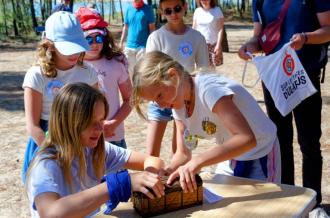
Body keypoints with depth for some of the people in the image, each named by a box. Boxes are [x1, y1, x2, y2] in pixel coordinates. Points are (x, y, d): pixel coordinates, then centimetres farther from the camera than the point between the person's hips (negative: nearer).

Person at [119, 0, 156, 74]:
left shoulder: (148, 9, -3)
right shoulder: (129, 9, 7)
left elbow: (152, 28, -3)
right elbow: (125, 27, 12)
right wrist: (121, 42, 9)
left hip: (143, 46, -4)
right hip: (129, 46, 4)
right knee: (130, 70, 11)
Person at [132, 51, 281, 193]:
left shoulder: (209, 90, -31)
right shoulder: (179, 106, -7)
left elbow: (247, 139, -41)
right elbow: (183, 153, -1)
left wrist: (197, 162, -46)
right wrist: (166, 172, -21)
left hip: (260, 156, -7)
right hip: (231, 157, 7)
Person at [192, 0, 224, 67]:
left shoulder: (217, 10, -2)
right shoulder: (197, 11, 7)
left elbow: (220, 29, -5)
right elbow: (194, 28, 12)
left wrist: (218, 44, -13)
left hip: (213, 44, -2)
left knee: (212, 67, -4)